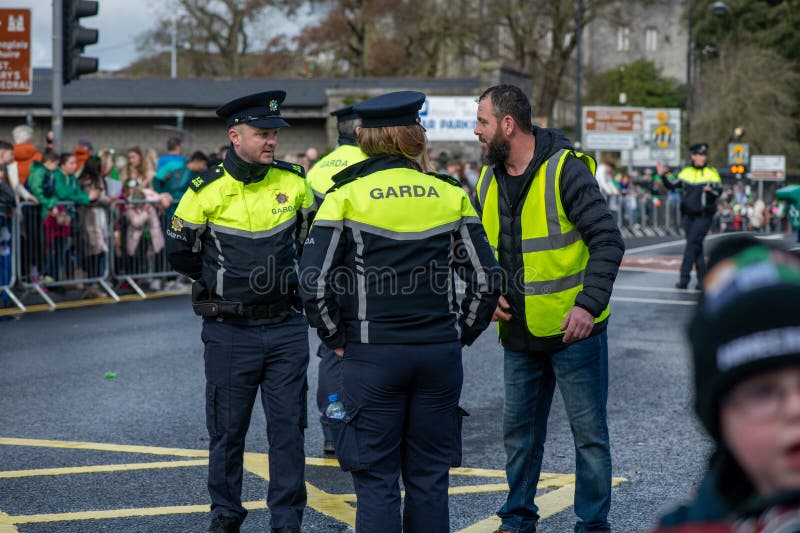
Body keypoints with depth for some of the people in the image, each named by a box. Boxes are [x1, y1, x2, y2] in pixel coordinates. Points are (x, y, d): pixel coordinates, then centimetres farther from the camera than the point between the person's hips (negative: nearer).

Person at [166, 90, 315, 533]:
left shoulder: (293, 183, 0)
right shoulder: (207, 191, -8)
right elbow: (180, 252, 4)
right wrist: (226, 282, 8)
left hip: (286, 327, 2)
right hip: (230, 330, -2)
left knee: (289, 428, 4)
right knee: (227, 429, 8)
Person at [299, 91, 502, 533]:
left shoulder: (346, 197, -5)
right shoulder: (449, 195, 3)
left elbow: (314, 284, -10)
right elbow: (486, 280, 2)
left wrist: (338, 340, 2)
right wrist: (459, 335, 11)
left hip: (371, 358, -2)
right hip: (440, 356, 3)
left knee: (376, 481, 4)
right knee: (429, 479, 11)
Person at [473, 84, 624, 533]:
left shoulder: (566, 169, -13)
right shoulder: (489, 181, 7)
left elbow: (608, 242, -16)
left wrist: (589, 304, -24)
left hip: (573, 329, -6)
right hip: (519, 333, 6)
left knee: (589, 433, 2)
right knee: (519, 432, 15)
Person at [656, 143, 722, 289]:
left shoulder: (712, 172, -2)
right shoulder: (686, 172, 10)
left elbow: (719, 190, -9)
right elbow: (672, 185, 12)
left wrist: (710, 190, -30)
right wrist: (662, 175, -2)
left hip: (703, 215, -5)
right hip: (688, 215, 5)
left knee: (692, 244, -12)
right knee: (696, 246, 8)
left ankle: (684, 278, -11)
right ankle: (702, 279, 15)